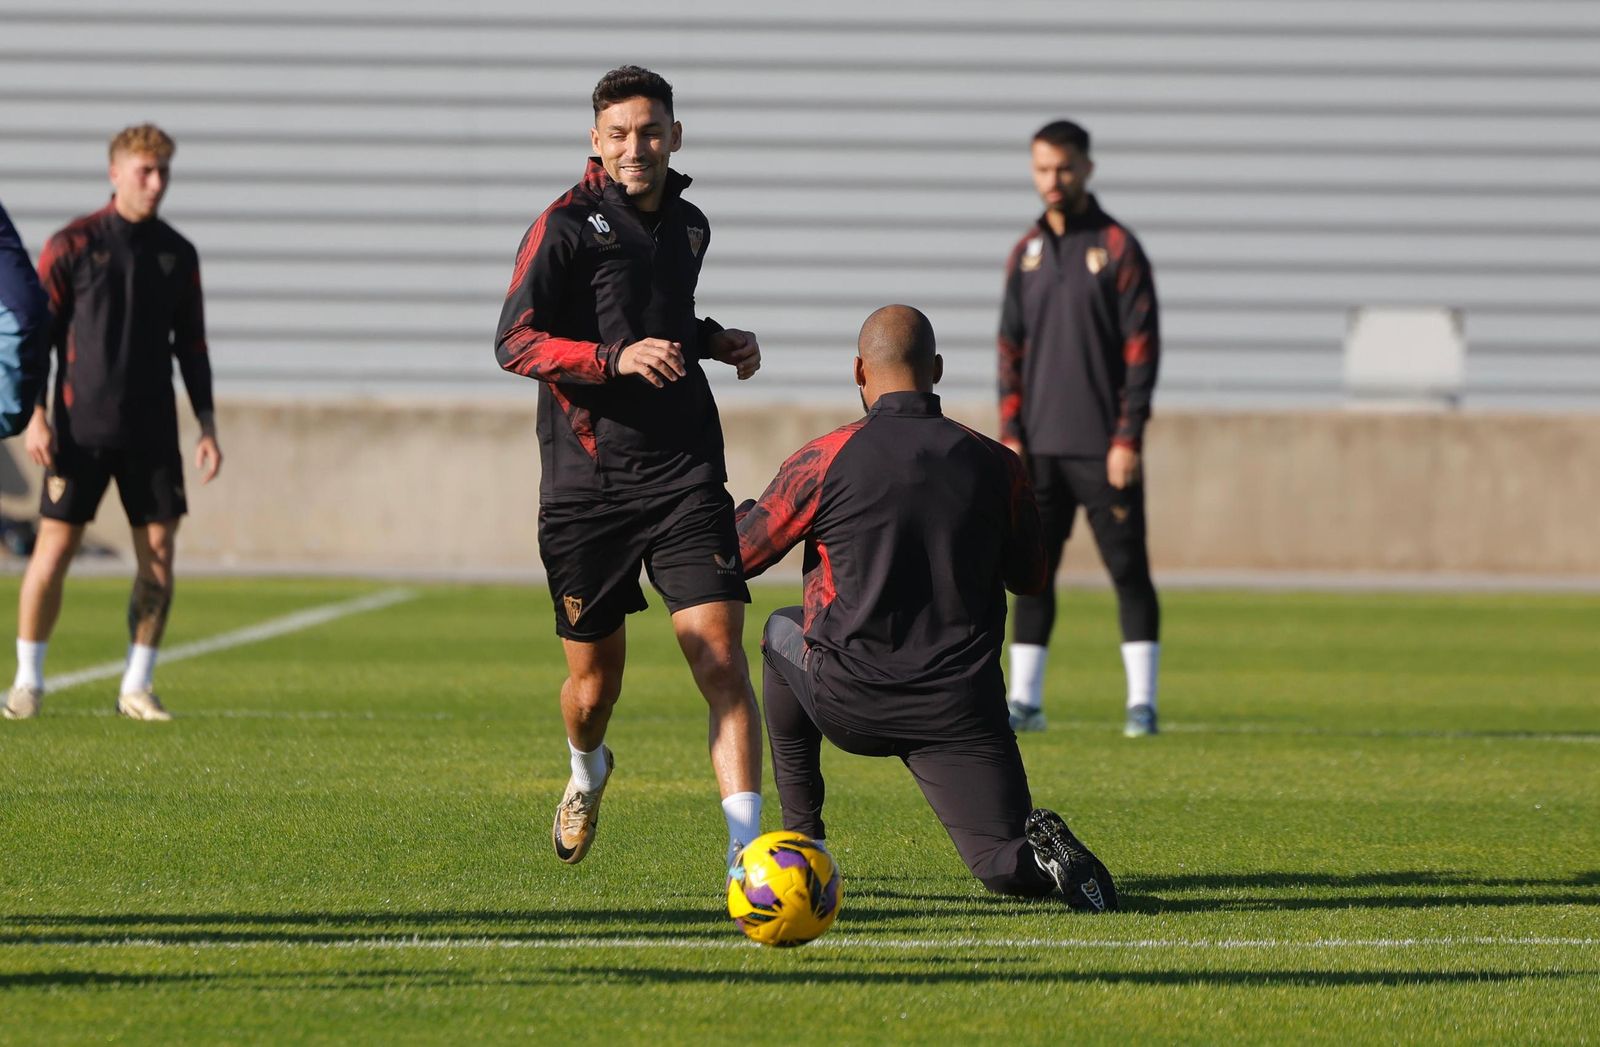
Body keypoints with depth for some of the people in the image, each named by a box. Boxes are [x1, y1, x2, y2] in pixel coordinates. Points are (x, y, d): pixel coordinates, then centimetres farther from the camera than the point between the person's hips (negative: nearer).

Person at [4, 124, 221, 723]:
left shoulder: (178, 255, 9)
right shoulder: (72, 245, -3)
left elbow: (191, 347, 14)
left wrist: (207, 427, 8)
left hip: (152, 435, 3)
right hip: (82, 430, -3)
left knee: (159, 556, -1)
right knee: (53, 551, -4)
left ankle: (137, 688, 9)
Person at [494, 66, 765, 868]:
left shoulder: (688, 225, 13)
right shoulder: (567, 225, -5)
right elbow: (515, 342, -12)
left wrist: (718, 342, 11)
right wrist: (615, 359, -25)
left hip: (684, 473, 3)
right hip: (586, 480, -3)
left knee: (720, 651, -13)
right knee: (595, 676, 7)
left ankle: (747, 843, -17)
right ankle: (586, 773, 42)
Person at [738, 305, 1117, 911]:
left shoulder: (824, 460, -6)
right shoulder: (994, 465, 0)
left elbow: (738, 556, 6)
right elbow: (1029, 578, 15)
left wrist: (744, 510, 28)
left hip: (848, 704, -1)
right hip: (961, 713, 1)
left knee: (781, 634, 32)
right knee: (1005, 866, 8)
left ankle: (800, 837, 29)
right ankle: (1046, 856, -30)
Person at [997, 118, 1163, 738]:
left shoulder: (1117, 248, -3)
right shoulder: (1026, 253, 11)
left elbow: (1141, 347, -6)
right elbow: (1011, 347, 13)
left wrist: (1128, 437, -12)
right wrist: (1010, 433, 4)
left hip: (1103, 448, -5)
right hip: (1039, 448, 5)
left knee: (1128, 569, -3)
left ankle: (1142, 701, 0)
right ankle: (1025, 699, 7)